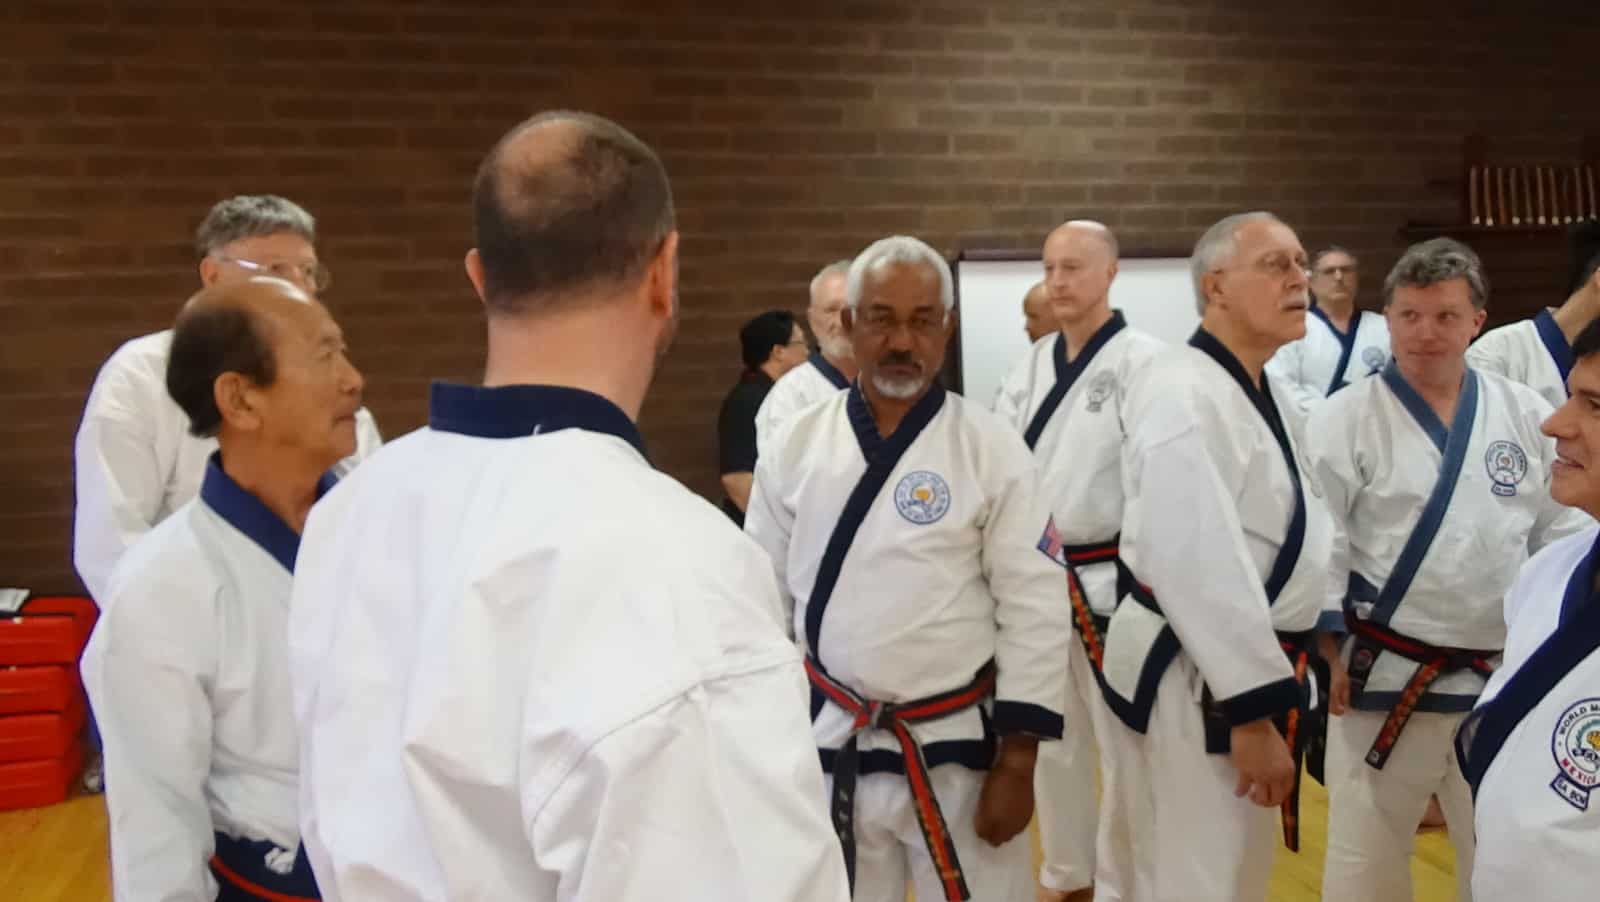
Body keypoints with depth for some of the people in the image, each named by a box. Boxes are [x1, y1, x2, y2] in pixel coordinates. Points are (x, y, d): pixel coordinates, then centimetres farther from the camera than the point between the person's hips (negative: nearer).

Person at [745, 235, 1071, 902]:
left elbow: (1036, 613, -7)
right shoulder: (795, 445, -1)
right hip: (826, 744, 2)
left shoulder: (992, 450, -7)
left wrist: (1017, 764, -8)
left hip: (958, 746, -2)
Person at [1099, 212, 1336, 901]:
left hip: (1250, 664, 10)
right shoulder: (1185, 398, -22)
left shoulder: (1259, 392, 12)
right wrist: (1250, 712, -24)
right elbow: (1197, 568, -27)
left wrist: (1276, 682, 22)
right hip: (1200, 680, -10)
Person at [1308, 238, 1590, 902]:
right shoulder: (1345, 421, -9)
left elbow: (1564, 538, 8)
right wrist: (1328, 652, -11)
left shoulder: (1528, 417, 1)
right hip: (1385, 679, -3)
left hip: (1507, 683, 3)